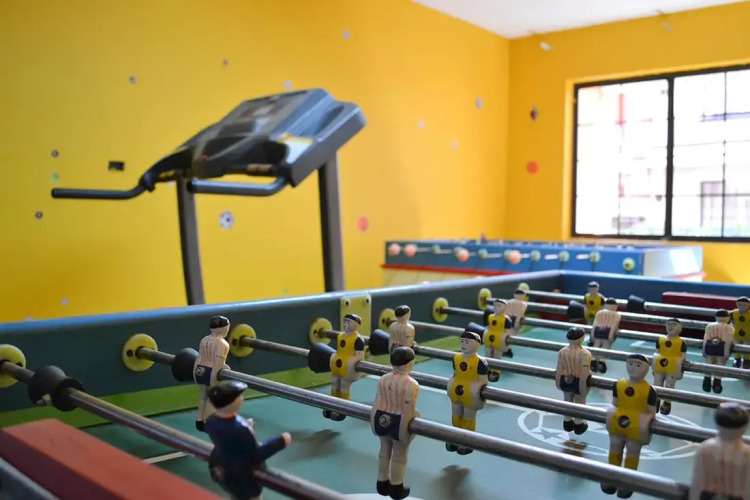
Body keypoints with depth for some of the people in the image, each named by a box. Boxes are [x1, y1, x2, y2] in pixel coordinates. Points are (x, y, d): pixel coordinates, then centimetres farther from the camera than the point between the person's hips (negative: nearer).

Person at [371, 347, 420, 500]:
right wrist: (408, 428, -8)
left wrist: (375, 420, 14)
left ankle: (382, 484, 34)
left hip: (382, 419, 6)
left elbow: (377, 402, 2)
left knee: (384, 452, 21)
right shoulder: (411, 384, -20)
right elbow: (408, 409, -19)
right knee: (399, 456, 11)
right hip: (399, 422, -6)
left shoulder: (382, 379, -2)